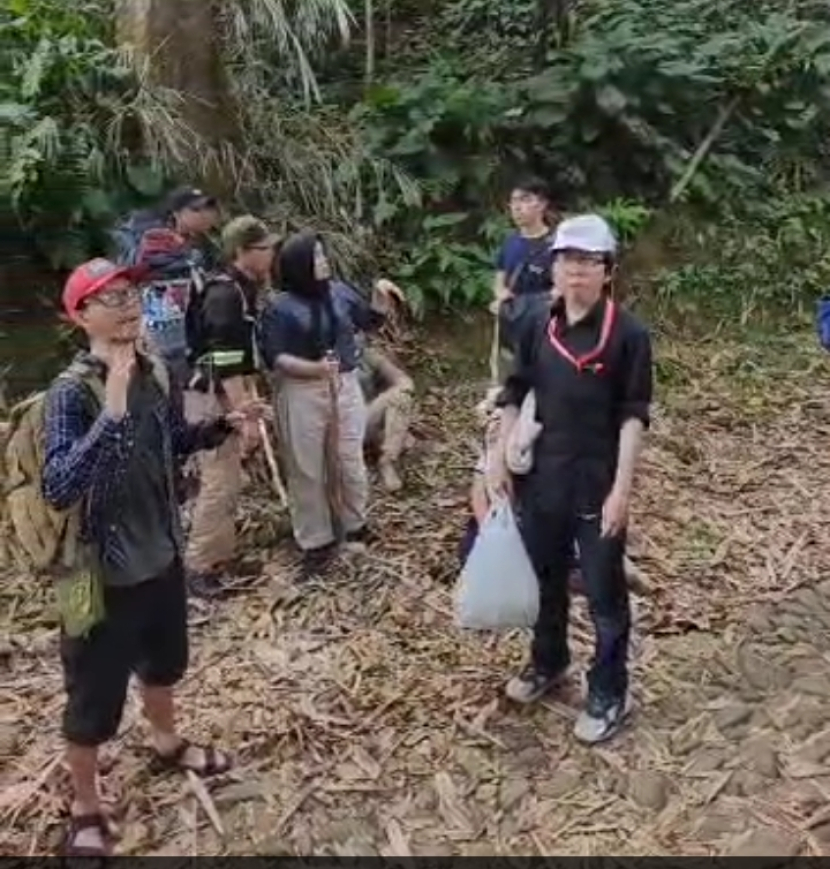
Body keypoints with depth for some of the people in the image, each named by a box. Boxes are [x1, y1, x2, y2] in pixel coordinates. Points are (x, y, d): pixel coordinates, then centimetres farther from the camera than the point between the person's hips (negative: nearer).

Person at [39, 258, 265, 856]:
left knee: (163, 662, 29)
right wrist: (112, 413, -42)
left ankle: (167, 744, 56)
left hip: (161, 555, 7)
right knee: (94, 696, 11)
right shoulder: (71, 393, -24)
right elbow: (57, 489, -36)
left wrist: (224, 426, -2)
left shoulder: (156, 374, -3)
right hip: (103, 572, -7)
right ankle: (85, 810, 34)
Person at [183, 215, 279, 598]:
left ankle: (222, 554, 28)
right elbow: (226, 363, -26)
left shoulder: (241, 288, 10)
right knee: (219, 482, -5)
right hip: (213, 396, -10)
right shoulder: (225, 294, -20)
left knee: (230, 480, 16)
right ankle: (197, 565, 6)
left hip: (227, 393, 10)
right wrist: (246, 415, -27)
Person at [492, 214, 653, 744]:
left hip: (597, 485, -5)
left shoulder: (628, 334, -12)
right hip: (542, 479, 5)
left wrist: (621, 489, -17)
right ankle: (548, 663, 44)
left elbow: (633, 417, -13)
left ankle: (610, 694, 26)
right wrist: (501, 458, 4)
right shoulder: (538, 327, 2)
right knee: (546, 578, 21)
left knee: (605, 593, 8)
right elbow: (515, 396, 9)